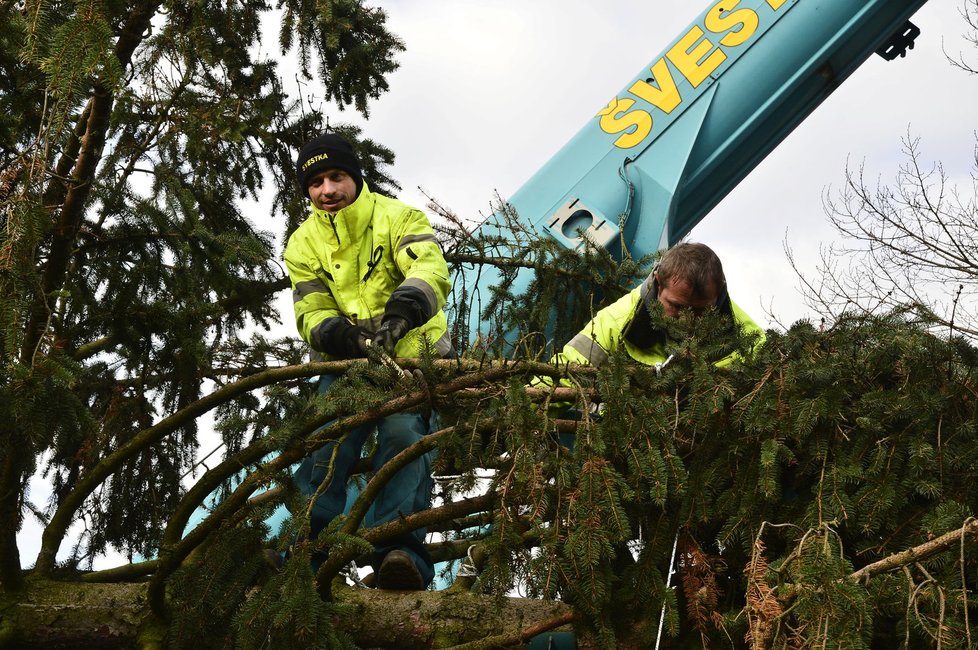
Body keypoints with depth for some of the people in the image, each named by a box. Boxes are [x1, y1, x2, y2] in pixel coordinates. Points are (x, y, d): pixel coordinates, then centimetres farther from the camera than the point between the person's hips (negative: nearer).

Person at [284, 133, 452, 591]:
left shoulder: (397, 218, -4)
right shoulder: (303, 244, 7)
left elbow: (431, 270, -23)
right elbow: (310, 312, -2)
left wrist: (404, 308, -46)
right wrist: (335, 333, -28)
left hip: (412, 353, -3)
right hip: (345, 361, 3)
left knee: (402, 433, -26)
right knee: (327, 441, -19)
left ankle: (400, 552, -36)